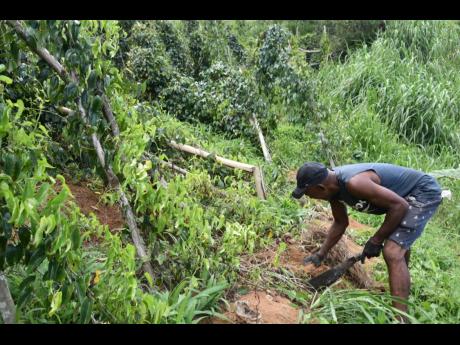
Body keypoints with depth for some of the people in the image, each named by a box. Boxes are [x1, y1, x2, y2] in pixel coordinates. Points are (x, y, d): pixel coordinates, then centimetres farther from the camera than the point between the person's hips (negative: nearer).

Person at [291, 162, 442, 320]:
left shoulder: (354, 183, -36)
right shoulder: (333, 184, -7)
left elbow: (400, 206, -30)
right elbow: (340, 223, 8)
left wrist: (376, 240, -22)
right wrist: (320, 254, 7)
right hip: (407, 195, 10)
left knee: (393, 252, -23)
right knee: (399, 241, 32)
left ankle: (401, 318, -16)